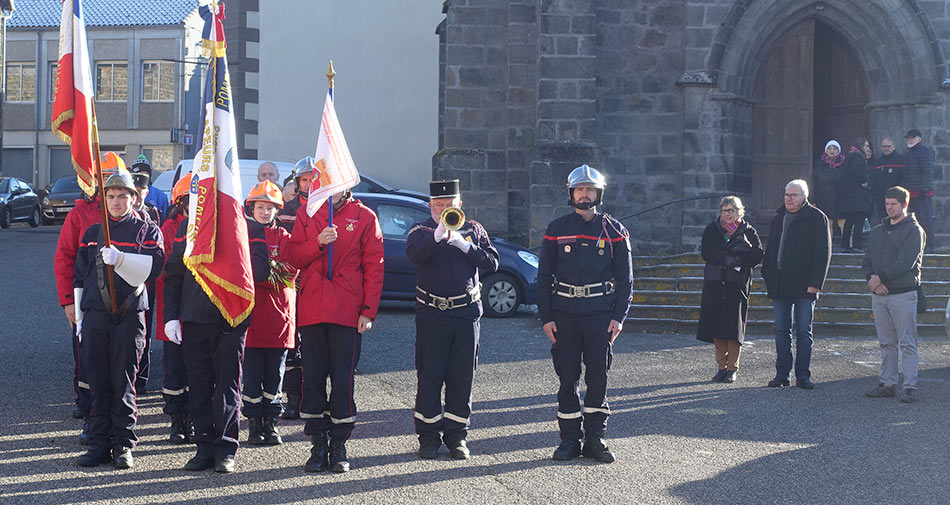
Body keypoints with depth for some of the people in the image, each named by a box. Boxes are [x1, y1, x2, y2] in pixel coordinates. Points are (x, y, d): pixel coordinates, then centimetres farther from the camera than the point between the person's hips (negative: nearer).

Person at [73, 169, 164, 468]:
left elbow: (152, 266, -11)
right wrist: (79, 318, 13)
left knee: (123, 382, -2)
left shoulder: (147, 231, 6)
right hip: (95, 315, 3)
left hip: (129, 316, -3)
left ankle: (123, 444, 3)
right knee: (98, 382, 3)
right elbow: (80, 277, 19)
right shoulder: (92, 233, 16)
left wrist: (120, 258, -27)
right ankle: (100, 444, 8)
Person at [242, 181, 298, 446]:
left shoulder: (284, 238, 9)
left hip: (278, 313, 1)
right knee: (252, 373, 0)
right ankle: (254, 424, 8)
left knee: (274, 374, 5)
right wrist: (271, 271, -15)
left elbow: (291, 272, -2)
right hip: (250, 314, -1)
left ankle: (270, 423, 13)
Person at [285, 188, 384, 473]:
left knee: (343, 379, -1)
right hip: (311, 309, 2)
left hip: (348, 312, -2)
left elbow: (374, 266, 2)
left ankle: (339, 447, 10)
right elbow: (293, 257, 6)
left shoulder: (365, 217, 3)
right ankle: (318, 446, 11)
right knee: (313, 378, 2)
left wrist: (368, 310, -5)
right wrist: (318, 243, -13)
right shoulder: (306, 214, 11)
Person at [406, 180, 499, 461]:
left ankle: (457, 435, 14)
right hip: (431, 314, -2)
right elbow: (414, 255, -19)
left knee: (462, 379, 4)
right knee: (429, 378, -1)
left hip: (466, 313, 2)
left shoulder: (473, 230, 11)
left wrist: (465, 246, -11)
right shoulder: (421, 230, 3)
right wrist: (437, 235, -33)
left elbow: (492, 263, 1)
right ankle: (429, 436, 9)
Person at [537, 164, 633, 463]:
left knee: (598, 377, 1)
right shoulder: (556, 230, 5)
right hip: (564, 313, 0)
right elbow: (544, 277, 6)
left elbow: (625, 279, 5)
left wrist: (618, 317, -4)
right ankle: (570, 439, 10)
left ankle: (595, 439, 9)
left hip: (600, 312, 0)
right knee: (567, 377, 3)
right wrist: (545, 318, -2)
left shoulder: (613, 231, 4)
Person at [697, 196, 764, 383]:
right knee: (716, 325, 0)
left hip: (738, 283, -2)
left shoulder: (748, 231, 7)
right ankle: (722, 367, 9)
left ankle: (732, 368, 5)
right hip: (715, 283, 2)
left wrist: (736, 261, -14)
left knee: (734, 326, -3)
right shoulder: (712, 230, 10)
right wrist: (730, 260, -14)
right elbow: (706, 252, -4)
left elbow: (757, 254, -3)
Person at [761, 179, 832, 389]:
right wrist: (768, 278, 12)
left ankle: (803, 376, 4)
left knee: (804, 331, 0)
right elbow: (770, 251, 21)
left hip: (804, 286, -5)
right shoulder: (778, 219, 15)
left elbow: (823, 253, -7)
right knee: (781, 331, 7)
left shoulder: (817, 218, -2)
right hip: (779, 286, 5)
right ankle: (782, 374, 13)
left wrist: (815, 283, -14)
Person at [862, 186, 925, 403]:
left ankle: (910, 386, -6)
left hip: (903, 294, -6)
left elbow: (905, 263, -14)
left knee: (907, 343, -5)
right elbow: (867, 261, 13)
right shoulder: (877, 231, 18)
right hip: (878, 295, 6)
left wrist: (880, 277, -15)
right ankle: (888, 383, 14)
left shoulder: (913, 231, -3)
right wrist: (871, 278, -8)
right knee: (887, 343, 10)